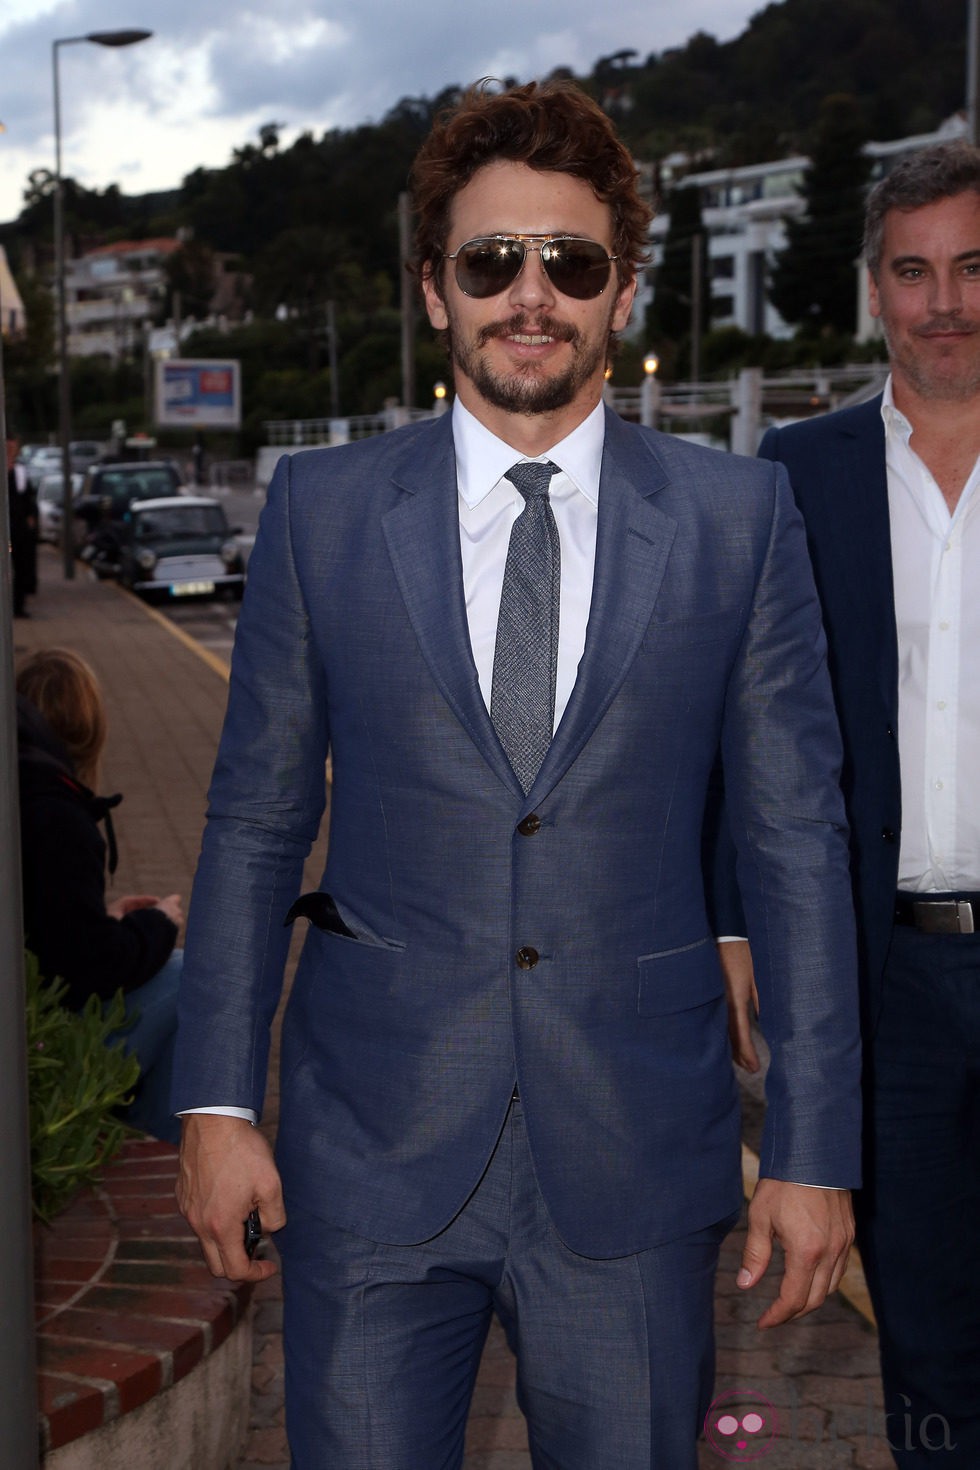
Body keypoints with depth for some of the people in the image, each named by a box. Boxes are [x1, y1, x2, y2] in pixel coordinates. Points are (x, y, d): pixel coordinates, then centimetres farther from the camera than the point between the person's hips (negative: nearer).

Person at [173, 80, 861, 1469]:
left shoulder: (738, 515, 1)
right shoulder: (321, 508, 2)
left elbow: (797, 836, 1)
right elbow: (255, 820, 5)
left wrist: (813, 1147, -1)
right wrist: (218, 1103, 1)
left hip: (637, 1156, 0)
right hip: (375, 1147, 0)